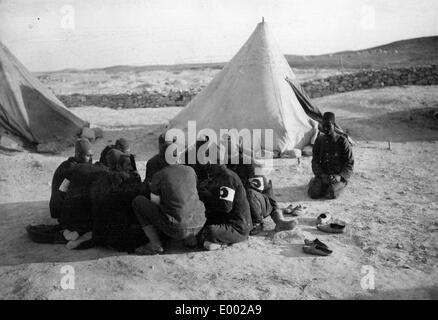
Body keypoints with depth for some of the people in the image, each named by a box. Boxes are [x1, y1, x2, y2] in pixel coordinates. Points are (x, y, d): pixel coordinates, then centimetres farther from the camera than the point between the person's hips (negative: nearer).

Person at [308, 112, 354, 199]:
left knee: (331, 194, -29)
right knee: (314, 193, -23)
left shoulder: (342, 141, -6)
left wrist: (340, 176, -20)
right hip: (323, 175, 2)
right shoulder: (319, 140, 4)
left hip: (339, 175, -2)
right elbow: (315, 161, 7)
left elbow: (349, 163, -4)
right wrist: (321, 175, -11)